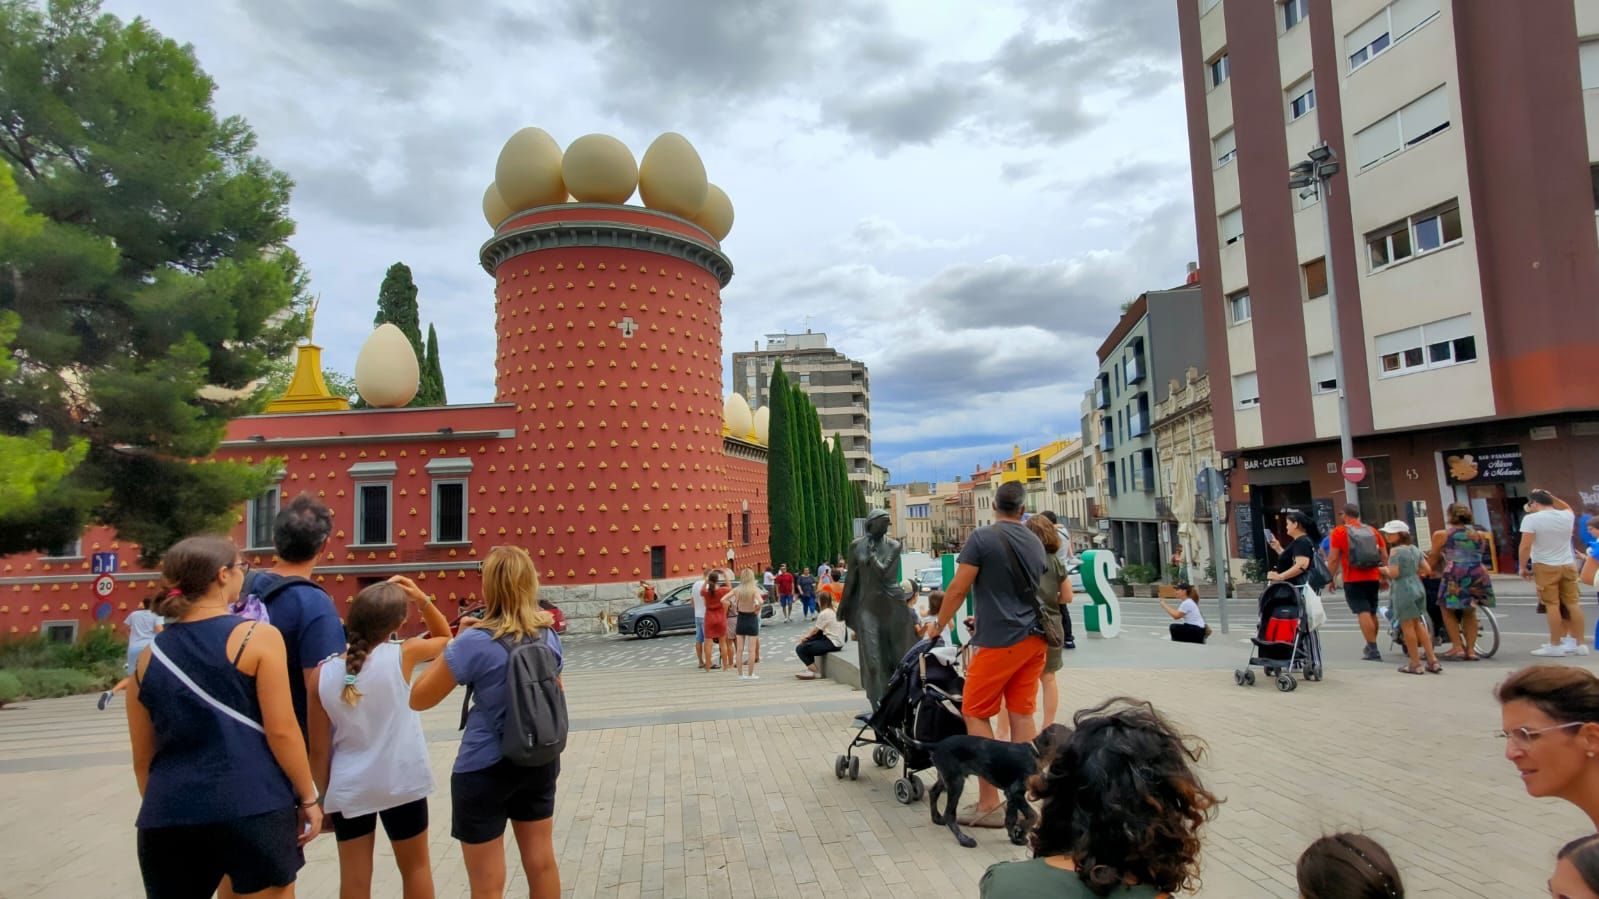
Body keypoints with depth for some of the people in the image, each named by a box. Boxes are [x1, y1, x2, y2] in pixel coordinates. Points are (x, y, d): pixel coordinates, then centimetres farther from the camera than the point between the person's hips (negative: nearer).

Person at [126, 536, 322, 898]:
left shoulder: (149, 655, 9)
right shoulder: (258, 636, -7)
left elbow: (143, 757, 15)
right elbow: (281, 731, -9)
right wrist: (308, 797, 0)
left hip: (169, 814, 5)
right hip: (253, 807, -4)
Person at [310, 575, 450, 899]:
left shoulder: (323, 673, -7)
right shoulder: (402, 655, -15)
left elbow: (319, 747, -1)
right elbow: (445, 637, 7)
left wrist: (324, 794, 11)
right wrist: (423, 600, -3)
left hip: (347, 789, 2)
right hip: (401, 784, -2)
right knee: (416, 868, 17)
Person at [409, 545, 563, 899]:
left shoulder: (475, 642, -19)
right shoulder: (549, 636, -1)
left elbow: (418, 699, -11)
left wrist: (459, 641, -6)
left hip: (484, 770, -5)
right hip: (538, 761, 6)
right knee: (541, 863, 18)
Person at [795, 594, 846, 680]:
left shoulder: (824, 613, -13)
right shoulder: (835, 611, 13)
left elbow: (815, 630, -3)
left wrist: (805, 637, 14)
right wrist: (806, 636, 11)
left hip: (832, 643, -10)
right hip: (838, 641, 10)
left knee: (800, 649, -8)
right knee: (808, 641, 23)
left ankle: (816, 672, -2)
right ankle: (811, 667, 21)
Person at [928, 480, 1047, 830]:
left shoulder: (982, 537, -9)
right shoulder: (1035, 542, 11)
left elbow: (958, 589, -10)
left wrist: (938, 627, 3)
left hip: (1001, 640, -7)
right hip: (1035, 638, 7)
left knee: (975, 713, 2)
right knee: (1022, 714, 10)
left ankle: (989, 804, 1)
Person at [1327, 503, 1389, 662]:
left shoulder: (1339, 531, -5)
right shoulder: (1372, 531, 10)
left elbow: (1333, 559, -9)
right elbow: (1384, 556, 11)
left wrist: (1332, 578, -1)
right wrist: (1384, 576, 19)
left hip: (1353, 580, -5)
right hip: (1372, 578, 5)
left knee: (1363, 613, -8)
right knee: (1372, 613, 16)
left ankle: (1373, 650, -13)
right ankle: (1371, 647, 28)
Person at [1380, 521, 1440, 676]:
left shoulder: (1395, 550, -14)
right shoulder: (1414, 549, 9)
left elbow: (1393, 573, -20)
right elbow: (1426, 569, 9)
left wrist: (1383, 569, -1)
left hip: (1403, 591, -8)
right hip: (1418, 588, 8)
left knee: (1407, 626, 0)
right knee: (1418, 624, 17)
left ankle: (1415, 664, 6)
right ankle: (1432, 660, 17)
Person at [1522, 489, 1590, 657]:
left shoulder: (1531, 519, -12)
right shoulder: (1566, 516, 4)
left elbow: (1525, 546, -17)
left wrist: (1523, 567, -7)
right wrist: (1551, 496, 24)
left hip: (1545, 567, -6)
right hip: (1568, 565, 6)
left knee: (1552, 605, -2)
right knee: (1573, 603, 11)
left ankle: (1555, 645, 2)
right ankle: (1580, 643, 17)